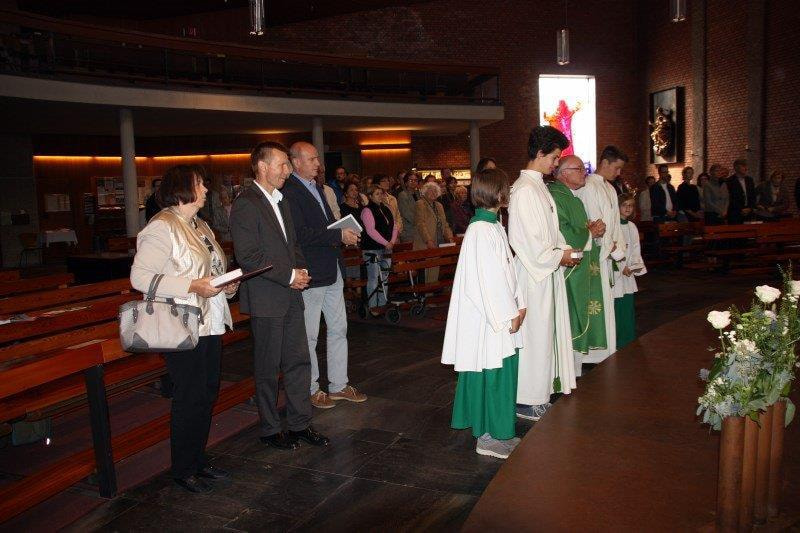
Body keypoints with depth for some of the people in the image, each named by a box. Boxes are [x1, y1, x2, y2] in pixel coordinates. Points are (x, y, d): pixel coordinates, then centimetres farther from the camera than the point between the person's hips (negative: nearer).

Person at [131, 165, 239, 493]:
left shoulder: (199, 226, 15)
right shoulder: (162, 227, -14)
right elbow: (140, 277, -20)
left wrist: (227, 283, 3)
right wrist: (192, 286, -24)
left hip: (209, 325, 9)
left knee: (207, 395, 15)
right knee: (189, 399, 1)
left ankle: (198, 459, 30)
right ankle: (183, 469, 17)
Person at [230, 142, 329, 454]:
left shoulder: (281, 201, 15)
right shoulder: (245, 204, -12)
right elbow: (248, 256, -19)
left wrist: (302, 270, 4)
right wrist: (289, 275, -15)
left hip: (291, 295, 8)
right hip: (266, 299, -8)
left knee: (299, 361, 11)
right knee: (268, 367, 5)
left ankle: (299, 423, 24)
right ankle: (269, 429, 20)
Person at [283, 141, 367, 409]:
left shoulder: (316, 187, 16)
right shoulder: (289, 192, -15)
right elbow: (300, 234, -23)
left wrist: (346, 232, 3)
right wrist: (339, 235, -20)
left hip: (332, 272, 9)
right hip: (310, 275, -9)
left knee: (339, 329, 15)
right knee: (308, 336, 5)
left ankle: (338, 384, 27)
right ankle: (310, 389, 19)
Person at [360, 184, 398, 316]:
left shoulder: (386, 209, 14)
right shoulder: (367, 210, -8)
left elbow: (394, 226, 13)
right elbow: (371, 231, -17)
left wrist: (392, 242, -3)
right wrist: (386, 243, -17)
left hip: (386, 248, 7)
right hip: (372, 249, -7)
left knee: (384, 277, 10)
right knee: (373, 278, -5)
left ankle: (382, 303, 18)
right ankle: (372, 306, 2)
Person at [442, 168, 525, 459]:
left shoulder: (493, 225, 12)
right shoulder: (481, 231, -19)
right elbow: (488, 279, -21)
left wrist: (518, 304, 9)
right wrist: (509, 315, -16)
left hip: (499, 315, 10)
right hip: (488, 318, -10)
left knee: (503, 371, 15)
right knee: (493, 374, -1)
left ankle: (500, 432, 28)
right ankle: (489, 437, 12)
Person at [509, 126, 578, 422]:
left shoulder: (539, 186, 13)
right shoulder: (524, 190, -18)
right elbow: (528, 241, -22)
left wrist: (564, 248, 5)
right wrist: (558, 256, -12)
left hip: (546, 272, 10)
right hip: (532, 275, -10)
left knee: (545, 333, 16)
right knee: (534, 336, -1)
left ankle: (540, 393, 29)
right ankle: (526, 400, 11)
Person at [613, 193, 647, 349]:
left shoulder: (632, 227, 12)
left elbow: (635, 249, 13)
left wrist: (636, 265, -4)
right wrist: (621, 267, -13)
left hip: (628, 273, 6)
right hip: (614, 274, -6)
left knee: (628, 306, 9)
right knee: (616, 306, -6)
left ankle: (628, 340, 19)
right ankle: (617, 342, 3)